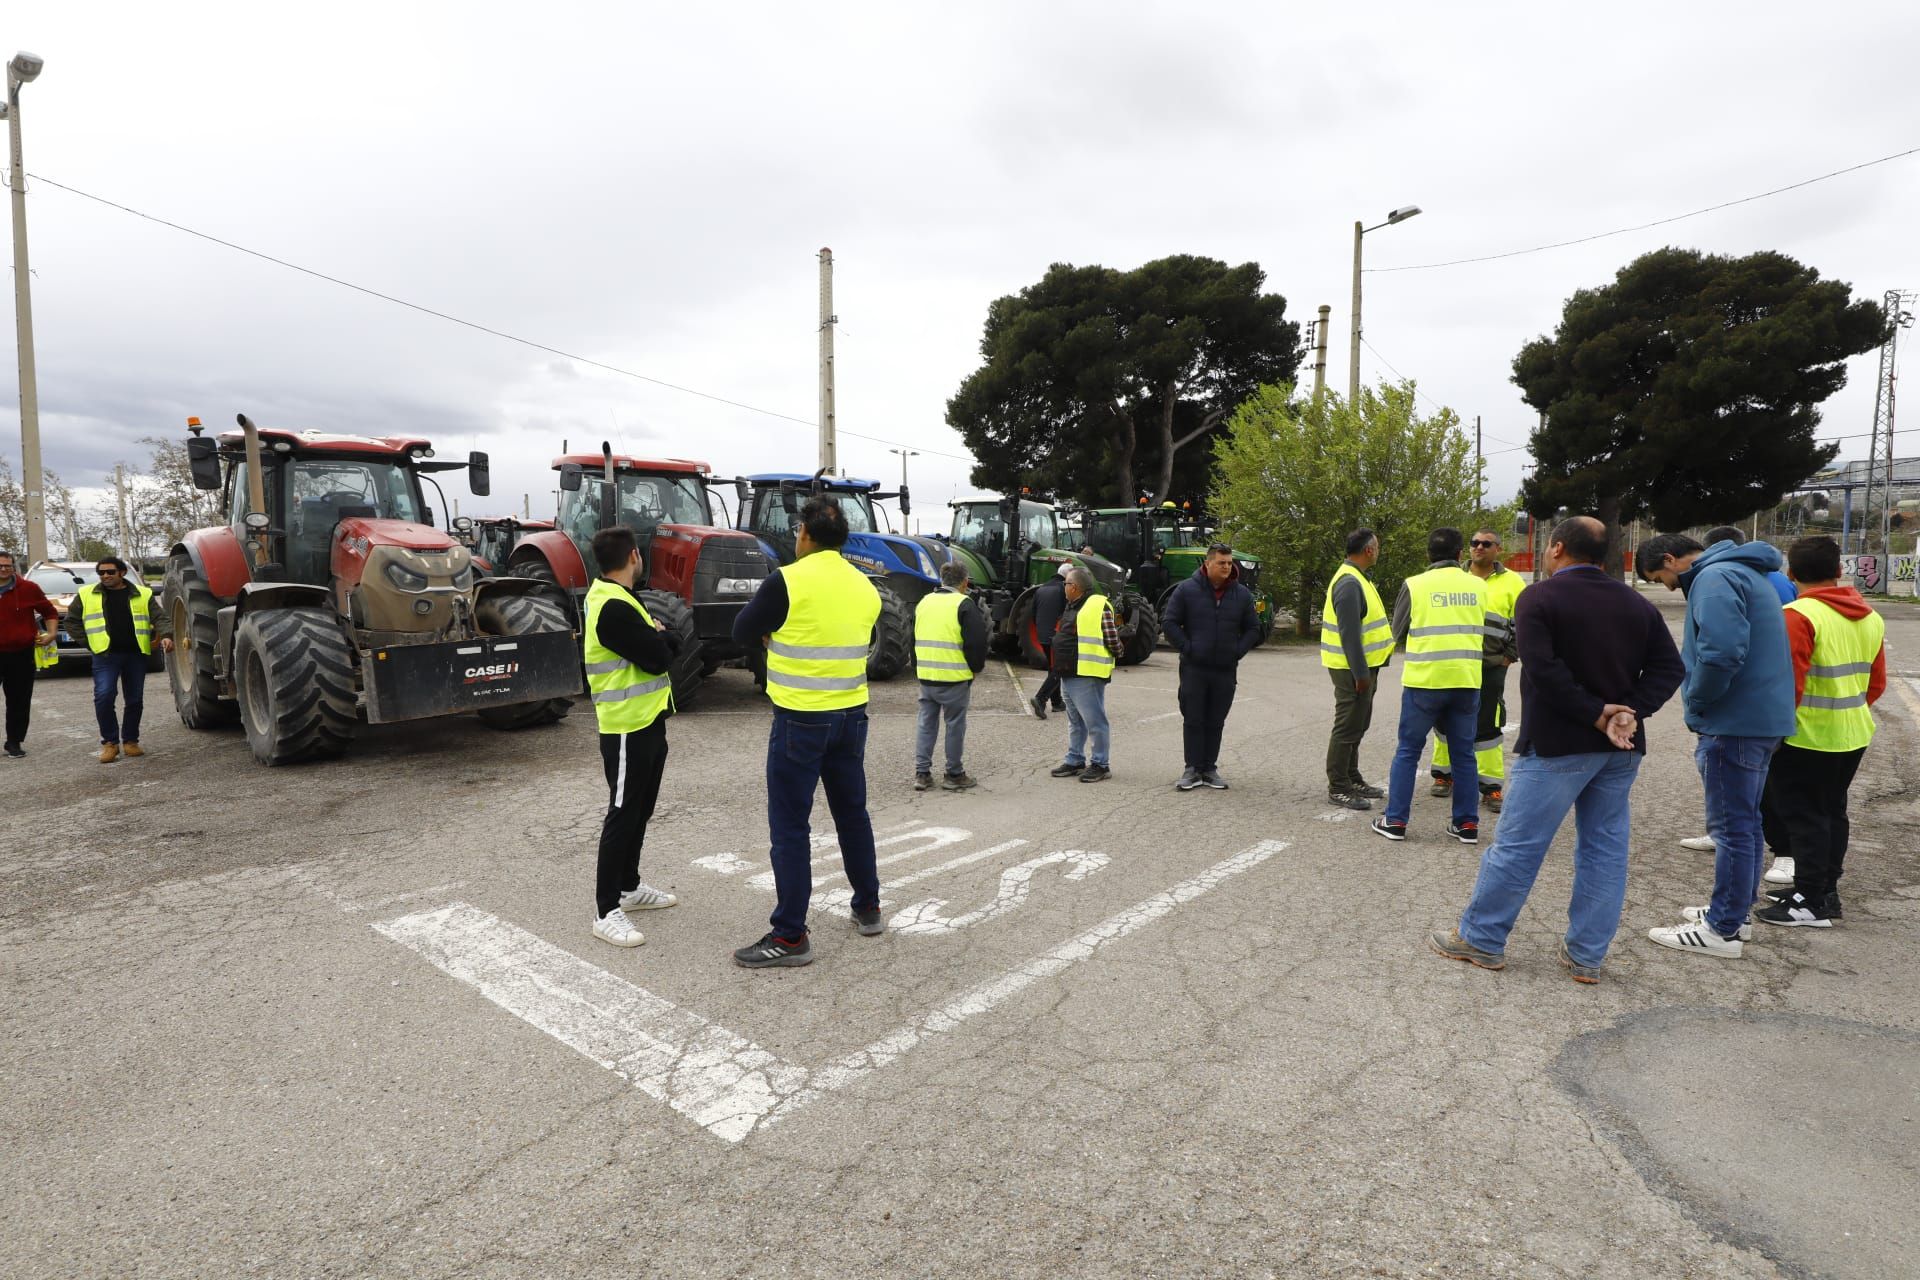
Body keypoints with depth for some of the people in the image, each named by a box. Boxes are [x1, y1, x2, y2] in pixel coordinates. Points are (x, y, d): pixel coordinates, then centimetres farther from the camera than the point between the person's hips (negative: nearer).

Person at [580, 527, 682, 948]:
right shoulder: (612, 608, -21)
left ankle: (629, 887, 32)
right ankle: (606, 912, 4)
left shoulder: (618, 599, 12)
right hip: (627, 728, -10)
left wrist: (657, 636, -7)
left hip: (647, 722, 10)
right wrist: (660, 636, -3)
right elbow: (657, 658, -21)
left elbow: (670, 646, 13)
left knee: (639, 811, 19)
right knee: (622, 815, -4)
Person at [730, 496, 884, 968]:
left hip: (800, 720, -6)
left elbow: (742, 632, -3)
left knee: (790, 827, 2)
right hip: (852, 715, 6)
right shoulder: (865, 586, 4)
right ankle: (868, 909, 32)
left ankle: (790, 936, 8)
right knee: (852, 813, 19)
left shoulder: (787, 581, -14)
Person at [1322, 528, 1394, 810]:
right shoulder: (1349, 583, -20)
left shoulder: (1356, 579, 15)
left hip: (1363, 665, 11)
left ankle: (1352, 778, 30)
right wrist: (1360, 673, -24)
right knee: (1348, 728, -4)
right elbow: (1349, 633, -24)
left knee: (1357, 726, 18)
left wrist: (1367, 670, 18)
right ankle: (1338, 788, 4)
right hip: (1353, 668, -11)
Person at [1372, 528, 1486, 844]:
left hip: (1424, 680, -3)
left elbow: (1398, 634, 5)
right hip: (1467, 681, 3)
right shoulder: (1478, 586, 4)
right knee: (1463, 753, 13)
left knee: (1408, 751, 7)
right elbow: (1484, 635, 13)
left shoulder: (1415, 585, -5)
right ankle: (1467, 824, 18)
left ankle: (1395, 821, 9)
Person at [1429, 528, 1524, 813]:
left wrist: (1510, 656, 0)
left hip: (1491, 667, -1)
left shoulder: (1511, 581, 3)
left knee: (1487, 725, 2)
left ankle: (1490, 786, 9)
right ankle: (1444, 773, 23)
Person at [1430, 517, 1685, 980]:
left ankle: (1480, 939, 11)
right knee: (1605, 847, 11)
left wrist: (1596, 714, -13)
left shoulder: (1539, 598, -9)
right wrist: (1630, 711, -7)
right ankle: (1587, 956, 17)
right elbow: (1669, 667, 4)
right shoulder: (1636, 604, 11)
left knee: (1517, 844, 1)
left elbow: (1544, 670, -20)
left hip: (1557, 745, -6)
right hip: (1621, 749, 6)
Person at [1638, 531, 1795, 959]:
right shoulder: (1743, 572, 17)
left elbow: (1721, 654, -28)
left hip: (1734, 723, -10)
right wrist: (1701, 705, 13)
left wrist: (1696, 704, -12)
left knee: (1732, 826, -3)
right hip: (1761, 718, 10)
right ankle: (1733, 912, 30)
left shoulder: (1715, 578, -16)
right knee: (1743, 821, 18)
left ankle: (1723, 930, 5)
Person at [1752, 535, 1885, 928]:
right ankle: (1826, 889, 27)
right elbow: (1877, 682, 14)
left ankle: (1812, 902, 4)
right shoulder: (1869, 617, 8)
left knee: (1803, 816, 0)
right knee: (1832, 812, 17)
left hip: (1807, 737, -8)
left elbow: (1788, 683, -21)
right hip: (1855, 735, 8)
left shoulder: (1799, 615, -18)